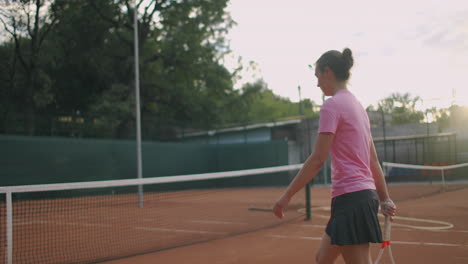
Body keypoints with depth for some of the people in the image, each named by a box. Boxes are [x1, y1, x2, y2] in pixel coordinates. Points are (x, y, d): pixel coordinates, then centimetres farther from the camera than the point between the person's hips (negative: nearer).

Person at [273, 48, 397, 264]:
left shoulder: (332, 104, -11)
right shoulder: (356, 105, 15)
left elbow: (317, 159, -16)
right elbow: (373, 160, 17)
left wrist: (287, 195, -11)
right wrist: (385, 199, 20)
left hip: (350, 197, -10)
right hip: (366, 195, 10)